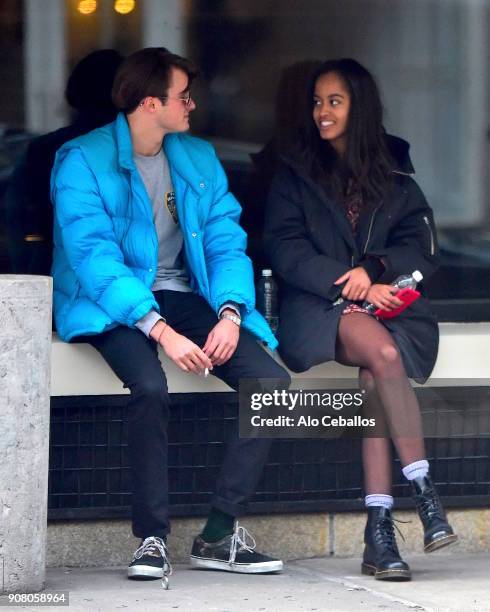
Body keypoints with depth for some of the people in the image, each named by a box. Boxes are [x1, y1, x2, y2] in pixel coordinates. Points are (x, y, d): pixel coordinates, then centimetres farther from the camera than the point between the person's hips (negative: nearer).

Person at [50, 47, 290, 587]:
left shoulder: (199, 159, 12)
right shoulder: (82, 161, -8)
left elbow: (227, 243, 8)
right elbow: (94, 258, -18)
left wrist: (230, 313, -14)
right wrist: (161, 330, -29)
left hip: (182, 298, 6)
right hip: (113, 307, -6)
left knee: (273, 384, -17)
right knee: (150, 386, -37)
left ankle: (220, 535, -12)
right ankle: (151, 538, -24)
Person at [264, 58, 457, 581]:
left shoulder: (394, 177, 19)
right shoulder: (295, 175, 13)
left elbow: (420, 248, 8)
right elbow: (286, 252, 0)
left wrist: (372, 270, -13)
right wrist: (351, 285, -13)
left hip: (384, 301, 1)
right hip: (318, 308, -1)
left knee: (373, 377, -33)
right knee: (383, 351, -35)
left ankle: (379, 528, -38)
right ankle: (424, 491, -36)